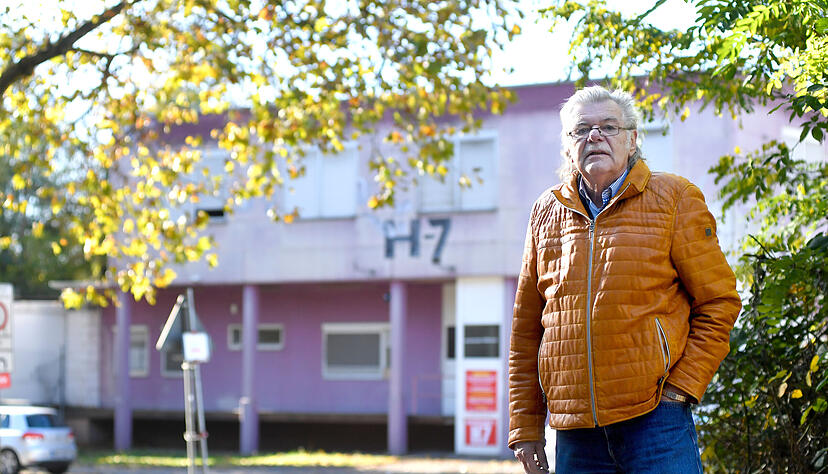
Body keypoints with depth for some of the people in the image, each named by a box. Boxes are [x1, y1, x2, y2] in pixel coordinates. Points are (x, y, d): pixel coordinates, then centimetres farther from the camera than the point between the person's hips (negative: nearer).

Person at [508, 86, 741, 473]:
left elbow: (719, 303, 3)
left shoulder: (674, 199, 4)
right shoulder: (546, 212, 13)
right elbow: (526, 332, 15)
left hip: (654, 419, -3)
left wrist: (680, 388, -7)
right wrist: (524, 427, 10)